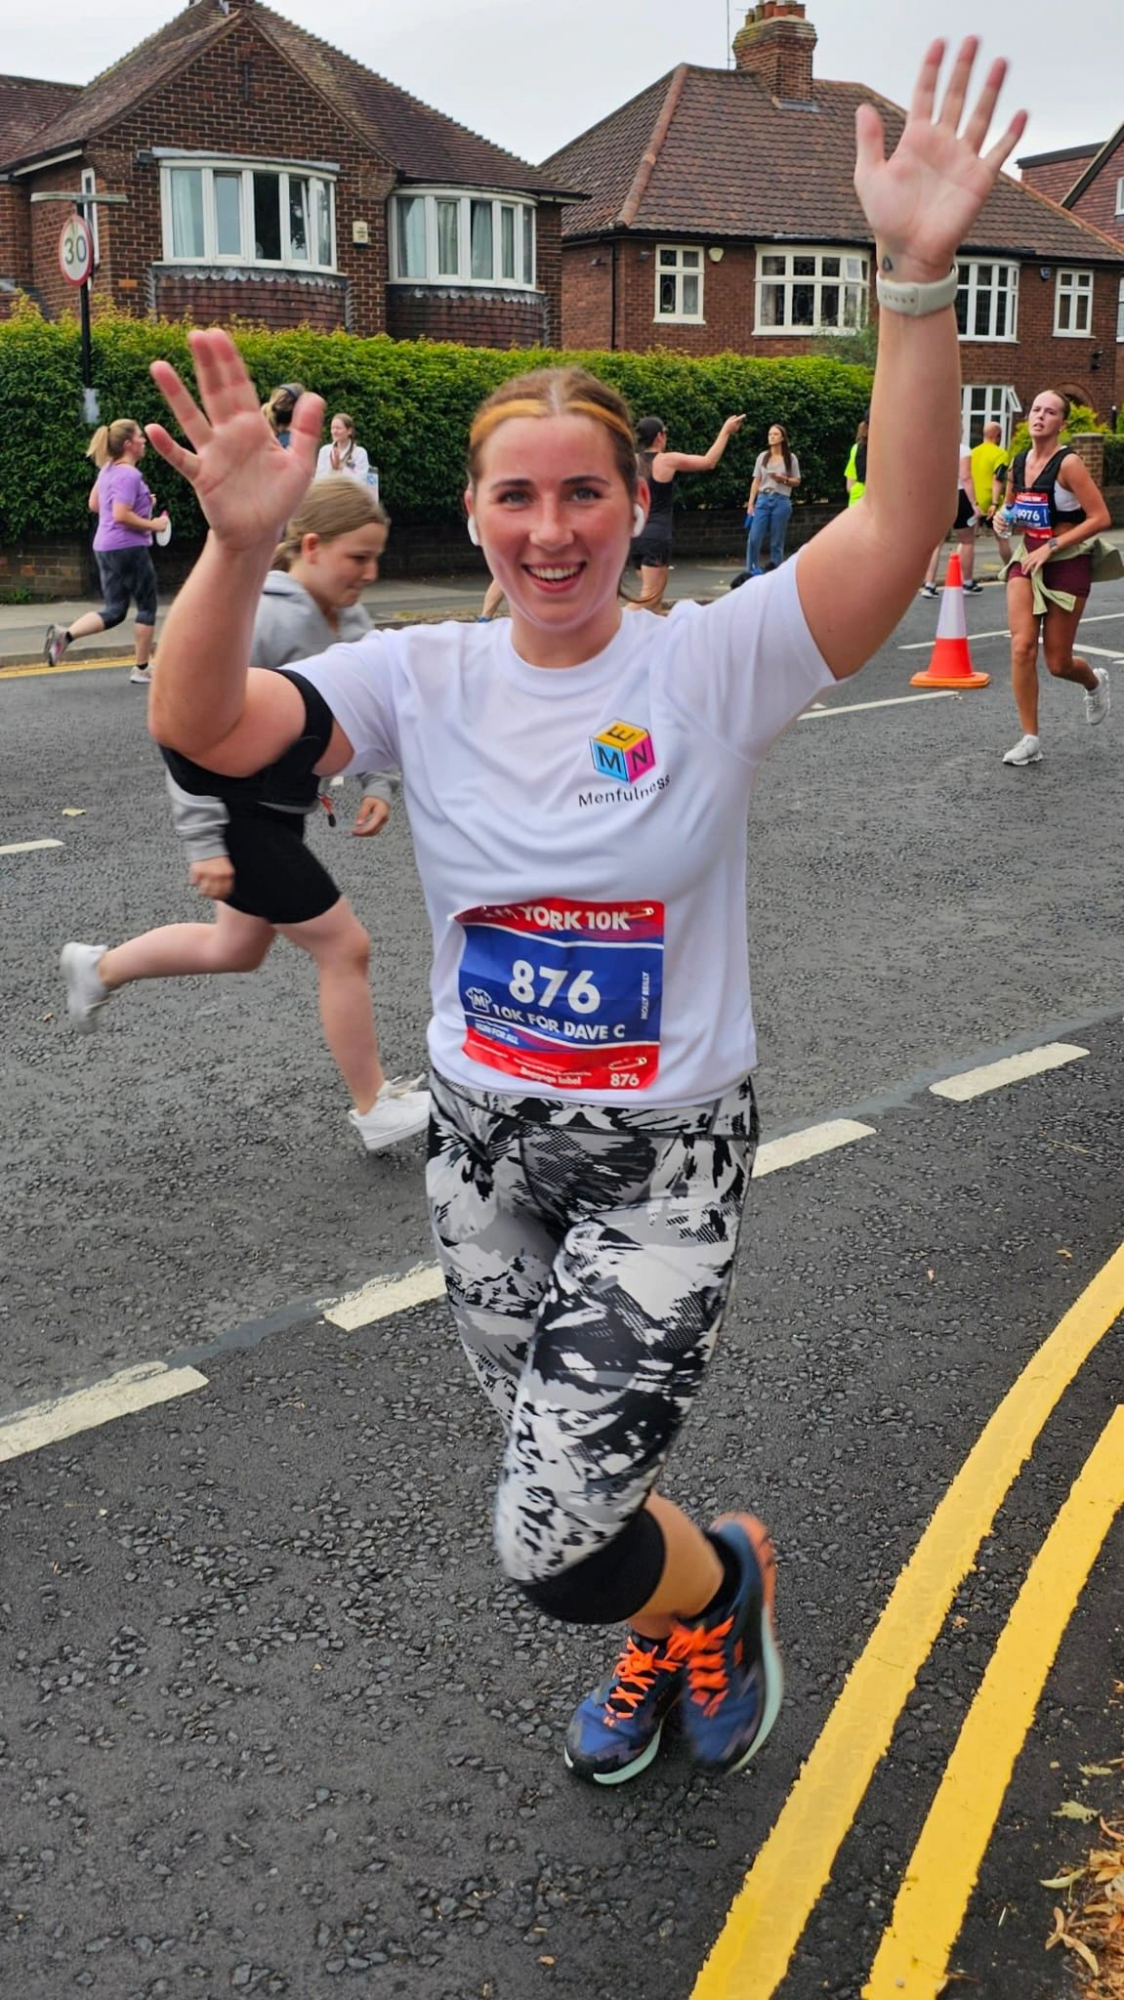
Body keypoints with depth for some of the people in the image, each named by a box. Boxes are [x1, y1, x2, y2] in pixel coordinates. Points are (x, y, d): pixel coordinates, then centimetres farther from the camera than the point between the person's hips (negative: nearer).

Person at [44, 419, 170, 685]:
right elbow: (121, 516, -24)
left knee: (114, 612, 12)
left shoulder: (107, 470, 11)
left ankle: (65, 634, -7)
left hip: (105, 548, 9)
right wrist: (153, 525, -13)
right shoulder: (129, 475, -17)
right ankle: (141, 670, 11)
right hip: (129, 548, -9)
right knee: (147, 607, 6)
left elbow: (94, 505, 19)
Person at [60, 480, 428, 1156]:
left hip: (283, 810, 9)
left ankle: (98, 969, 44)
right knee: (345, 946, -4)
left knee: (238, 949, 24)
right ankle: (376, 1110, 12)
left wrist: (377, 785, 1)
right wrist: (205, 844, -23)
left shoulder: (352, 621, 2)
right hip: (243, 815, -9)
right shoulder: (263, 619, -24)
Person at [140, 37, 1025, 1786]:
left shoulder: (712, 662, -11)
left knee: (556, 1543, -11)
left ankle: (724, 1580, 26)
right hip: (483, 1145, 4)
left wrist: (918, 280, -38)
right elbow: (200, 725, -16)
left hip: (664, 1157, -4)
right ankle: (667, 1640, 56)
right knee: (564, 1479, 23)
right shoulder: (425, 678, -4)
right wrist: (240, 541, -33)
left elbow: (899, 529, -26)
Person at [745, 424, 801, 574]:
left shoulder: (791, 458, 3)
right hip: (763, 499, 2)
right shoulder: (762, 457, 8)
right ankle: (752, 572, 1)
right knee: (754, 538, -6)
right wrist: (750, 503, 3)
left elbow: (796, 482, 7)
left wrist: (783, 479, -13)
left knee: (777, 541, 1)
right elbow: (756, 481, 9)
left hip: (781, 501, -2)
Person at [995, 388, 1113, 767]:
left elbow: (1100, 518, -17)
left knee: (1058, 663, 3)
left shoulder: (1068, 463, -15)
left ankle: (1095, 682, 40)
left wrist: (1051, 547, -20)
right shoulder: (1017, 463, 3)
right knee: (1022, 647, -12)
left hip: (1067, 563, -4)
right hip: (1026, 560, 5)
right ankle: (1030, 739, -4)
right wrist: (1003, 517, -2)